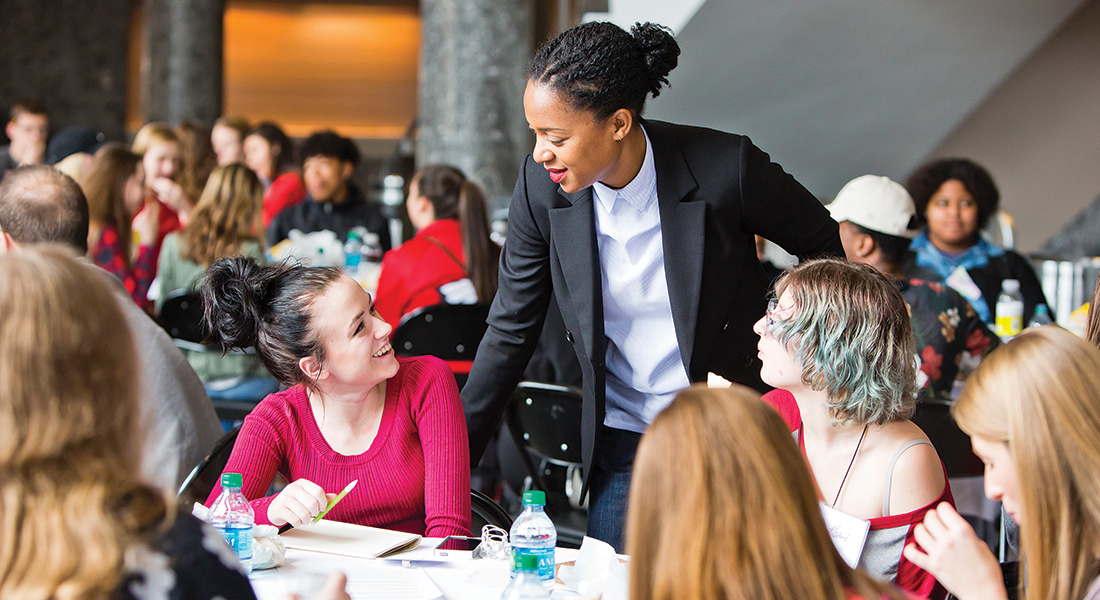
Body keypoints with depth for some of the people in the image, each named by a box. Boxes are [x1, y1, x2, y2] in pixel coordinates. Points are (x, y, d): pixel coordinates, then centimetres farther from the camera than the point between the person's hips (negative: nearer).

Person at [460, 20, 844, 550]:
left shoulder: (725, 168, -21)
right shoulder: (540, 186, -11)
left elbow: (823, 245, -1)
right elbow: (510, 331, -1)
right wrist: (452, 453, 0)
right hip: (620, 443, 3)